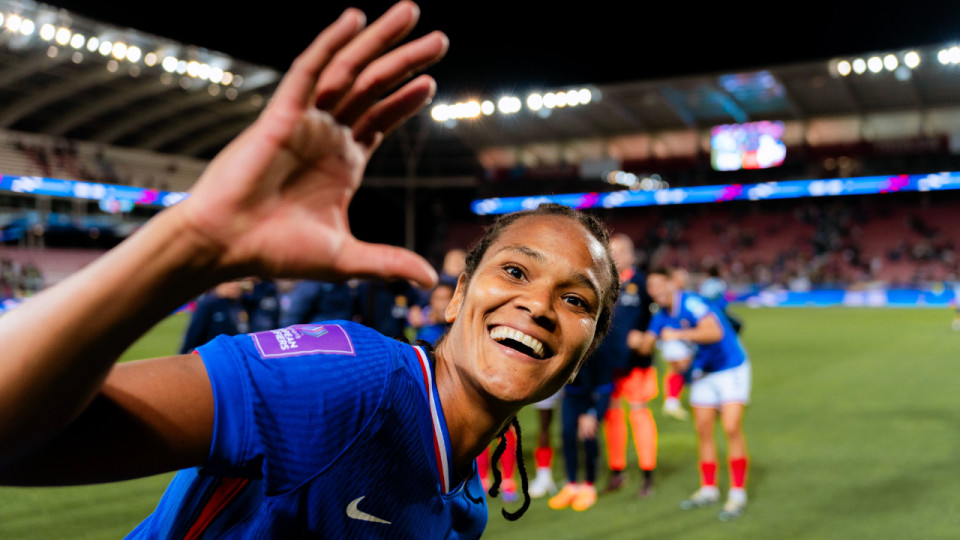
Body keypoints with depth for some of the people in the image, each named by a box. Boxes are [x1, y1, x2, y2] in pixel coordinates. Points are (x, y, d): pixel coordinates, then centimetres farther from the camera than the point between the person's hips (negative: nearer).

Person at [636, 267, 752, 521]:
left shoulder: (691, 303, -23)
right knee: (703, 431, 6)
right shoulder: (661, 317, 2)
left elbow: (714, 332, -37)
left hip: (731, 369, -7)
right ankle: (708, 489, 18)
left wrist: (678, 334, -33)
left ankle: (738, 493, -4)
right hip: (702, 375, 8)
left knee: (731, 428, -14)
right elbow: (645, 345, 1)